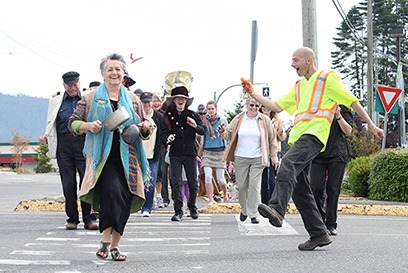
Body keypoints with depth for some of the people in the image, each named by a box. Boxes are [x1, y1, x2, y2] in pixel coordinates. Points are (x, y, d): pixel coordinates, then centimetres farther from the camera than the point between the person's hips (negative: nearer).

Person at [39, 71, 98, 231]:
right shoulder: (56, 100, 13)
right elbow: (51, 123, 20)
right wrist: (47, 136, 3)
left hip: (84, 142, -2)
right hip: (64, 144, 2)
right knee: (68, 182, 4)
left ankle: (89, 219, 1)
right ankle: (72, 219, 13)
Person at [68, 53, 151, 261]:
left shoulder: (132, 99, 15)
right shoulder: (91, 98, 6)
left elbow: (142, 133, 21)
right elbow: (73, 123, 6)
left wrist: (145, 128, -2)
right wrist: (88, 125, -13)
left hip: (127, 157, 4)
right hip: (102, 156, -4)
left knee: (124, 200, 1)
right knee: (112, 190, -25)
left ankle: (115, 245, 13)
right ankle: (106, 240, -13)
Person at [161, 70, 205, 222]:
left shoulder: (193, 115, 5)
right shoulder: (168, 116, 2)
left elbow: (203, 131, -2)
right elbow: (163, 133, -1)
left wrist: (195, 126, -23)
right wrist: (167, 139, -24)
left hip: (190, 153, 1)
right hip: (175, 154, -1)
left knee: (193, 182, 9)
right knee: (175, 182, -10)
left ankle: (192, 207, 30)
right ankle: (178, 211, -4)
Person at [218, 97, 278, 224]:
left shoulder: (265, 120, 3)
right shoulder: (239, 119, 5)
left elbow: (272, 138, 9)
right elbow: (229, 133, 9)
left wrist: (274, 155, 7)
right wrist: (223, 132, -14)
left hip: (258, 159, -1)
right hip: (240, 158, 1)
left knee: (255, 186, -6)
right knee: (241, 186, 4)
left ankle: (253, 214, 0)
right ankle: (244, 210, 26)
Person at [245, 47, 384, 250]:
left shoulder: (327, 77, 7)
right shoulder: (298, 86, 29)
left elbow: (352, 101, 8)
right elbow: (276, 106, 26)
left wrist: (371, 125, 7)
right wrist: (252, 93, 17)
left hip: (314, 135, -8)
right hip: (298, 137, 8)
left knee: (288, 164, -33)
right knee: (299, 188, 2)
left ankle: (277, 209, -51)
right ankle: (318, 234, 7)